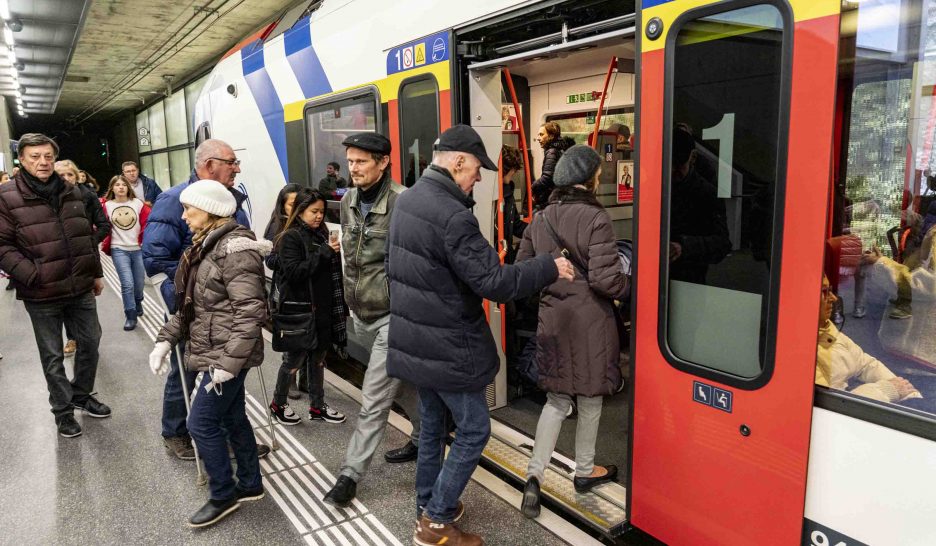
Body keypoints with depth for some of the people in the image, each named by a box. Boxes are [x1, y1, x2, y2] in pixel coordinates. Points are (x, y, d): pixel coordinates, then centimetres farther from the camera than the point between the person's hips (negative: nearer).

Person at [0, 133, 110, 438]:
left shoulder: (72, 193, 8)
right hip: (42, 295, -5)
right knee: (53, 355, 8)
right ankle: (63, 410, 25)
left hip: (80, 288, 5)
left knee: (90, 341, 15)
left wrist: (96, 273, 16)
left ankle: (82, 395, 37)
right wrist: (33, 276, -18)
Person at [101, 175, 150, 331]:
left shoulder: (138, 204, 1)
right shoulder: (106, 206, -2)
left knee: (139, 283, 11)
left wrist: (145, 238, -6)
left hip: (138, 249, 2)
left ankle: (138, 304, 41)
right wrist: (106, 244, -3)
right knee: (127, 284, -10)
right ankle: (131, 317, 3)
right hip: (119, 250, -2)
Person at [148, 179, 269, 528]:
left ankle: (224, 495, 17)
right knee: (233, 418, 17)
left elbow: (250, 313, -24)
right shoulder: (205, 246, 12)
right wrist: (166, 339, 9)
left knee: (202, 422, -1)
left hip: (227, 355, -9)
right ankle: (250, 484, 31)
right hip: (213, 352, 9)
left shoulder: (234, 249, -19)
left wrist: (229, 361, -26)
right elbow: (190, 304, 18)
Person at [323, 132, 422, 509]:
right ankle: (426, 437, 42)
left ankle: (350, 474, 9)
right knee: (402, 383, 23)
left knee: (373, 400, -2)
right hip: (361, 314, 8)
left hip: (393, 315, -8)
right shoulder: (348, 202, 6)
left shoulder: (403, 203, -20)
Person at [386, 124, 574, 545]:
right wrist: (550, 268, -13)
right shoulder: (452, 216, -25)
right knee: (474, 430, 7)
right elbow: (494, 283, -24)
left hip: (413, 342, 9)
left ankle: (428, 506, 36)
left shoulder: (407, 200, 5)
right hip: (447, 349, -9)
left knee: (432, 424, 22)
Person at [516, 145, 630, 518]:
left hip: (552, 320, 5)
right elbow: (604, 278, -20)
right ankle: (585, 471, 32)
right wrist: (629, 287, -1)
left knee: (556, 400, 14)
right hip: (590, 320, -4)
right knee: (589, 398, 15)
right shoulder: (595, 218, -15)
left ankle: (534, 475, 4)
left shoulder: (540, 220, 3)